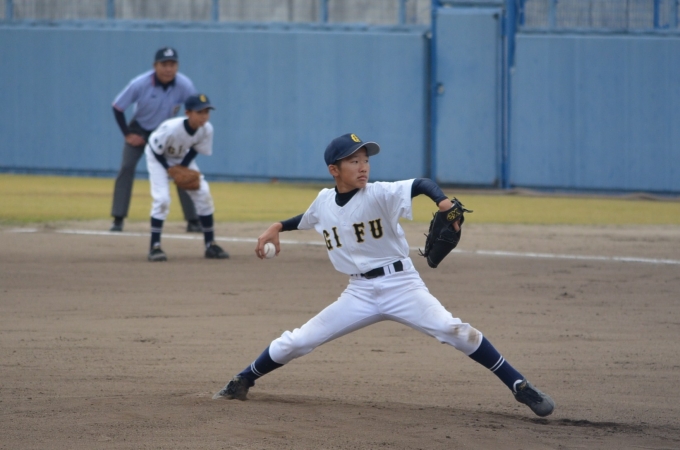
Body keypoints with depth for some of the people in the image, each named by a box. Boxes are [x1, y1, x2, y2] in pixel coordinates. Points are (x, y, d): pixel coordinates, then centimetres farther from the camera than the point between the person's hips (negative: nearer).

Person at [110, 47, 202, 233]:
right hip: (140, 130, -1)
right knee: (126, 168, -14)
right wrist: (127, 134, -16)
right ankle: (118, 219, -7)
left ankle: (193, 221, 2)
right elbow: (117, 108, -16)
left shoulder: (184, 86, -24)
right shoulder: (140, 84, -28)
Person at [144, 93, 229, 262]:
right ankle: (154, 247, -12)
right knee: (162, 198, -20)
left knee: (203, 195, -3)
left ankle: (210, 245, 7)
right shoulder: (170, 128, -38)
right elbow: (156, 150, -23)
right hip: (158, 158, -5)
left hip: (183, 158, 5)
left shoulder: (207, 129, -23)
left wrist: (183, 167, -17)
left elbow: (195, 149, -6)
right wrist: (170, 170, -26)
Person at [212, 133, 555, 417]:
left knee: (454, 331, -23)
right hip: (359, 293, 4)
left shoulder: (379, 194, -12)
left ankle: (520, 387, -18)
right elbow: (308, 219, 28)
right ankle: (242, 382, 24)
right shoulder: (324, 201, 3)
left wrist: (443, 202, -48)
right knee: (295, 342, 2)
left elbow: (420, 184, -29)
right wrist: (277, 228, 19)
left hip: (400, 284, -4)